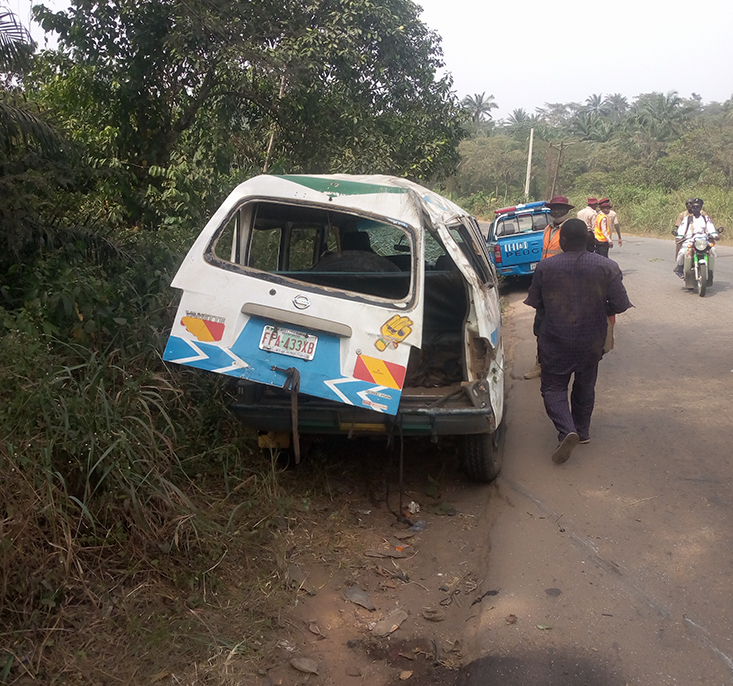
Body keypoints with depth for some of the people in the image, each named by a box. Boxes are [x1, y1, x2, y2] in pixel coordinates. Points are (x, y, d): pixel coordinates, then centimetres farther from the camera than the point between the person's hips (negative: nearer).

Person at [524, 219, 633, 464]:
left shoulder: (545, 267, -10)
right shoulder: (607, 267, -9)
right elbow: (620, 304, -8)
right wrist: (599, 311, 11)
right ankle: (582, 431, 32)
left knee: (553, 387, 6)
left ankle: (567, 430, -15)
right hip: (591, 340, 2)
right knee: (585, 386, 21)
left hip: (555, 340, -2)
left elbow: (535, 303, 1)